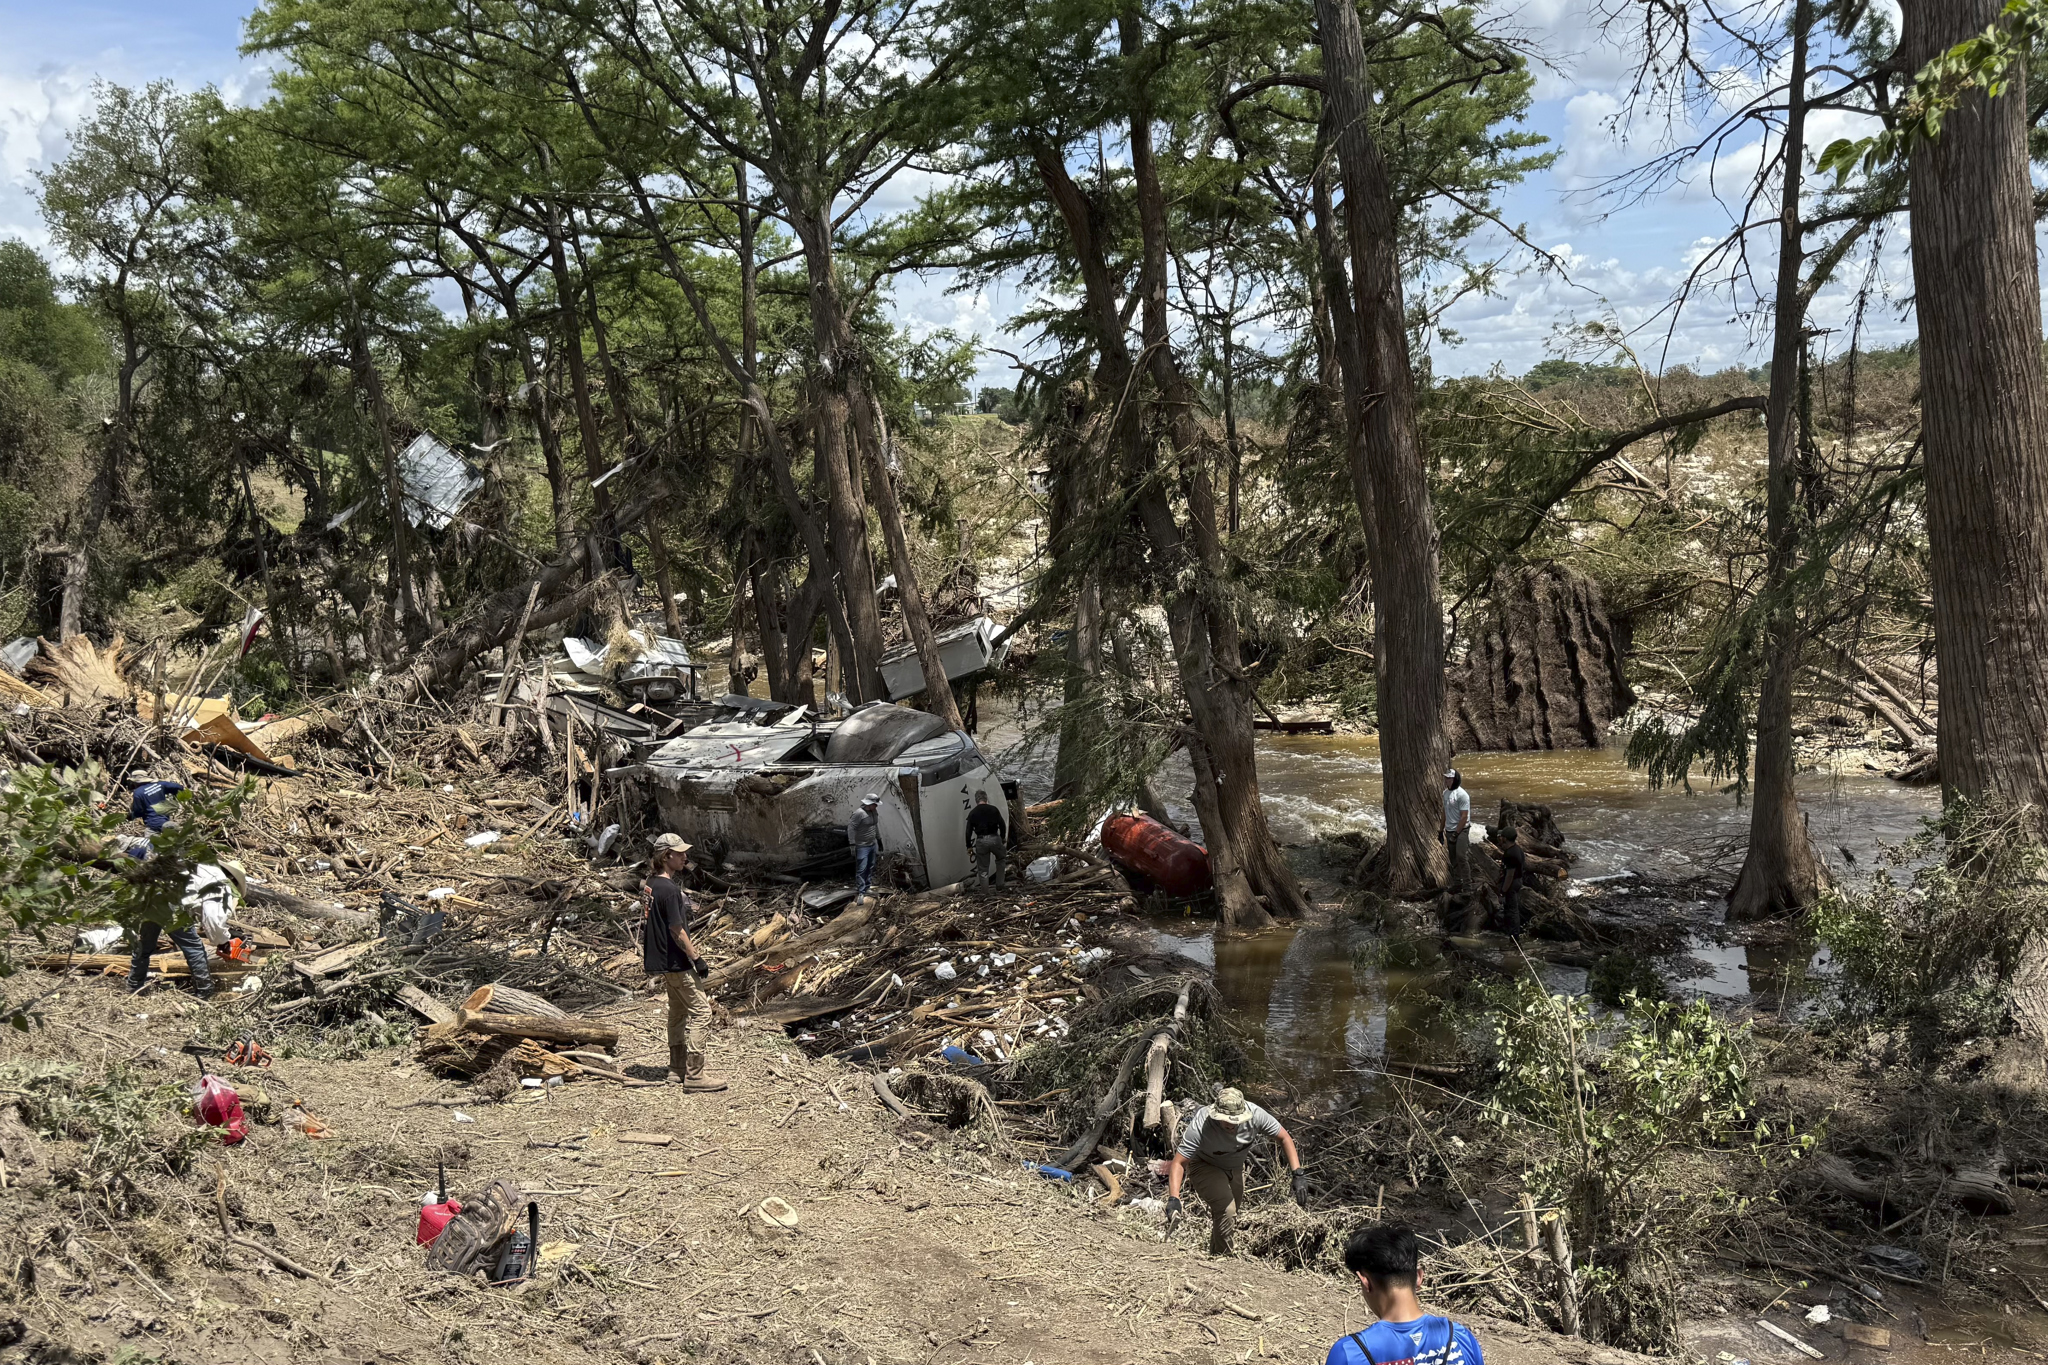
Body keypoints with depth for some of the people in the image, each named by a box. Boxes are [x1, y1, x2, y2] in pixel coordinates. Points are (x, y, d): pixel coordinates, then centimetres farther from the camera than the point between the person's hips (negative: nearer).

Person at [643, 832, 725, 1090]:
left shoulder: (652, 883, 8)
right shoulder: (669, 889, -22)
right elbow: (677, 930, -20)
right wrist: (697, 959, -16)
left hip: (661, 960, 10)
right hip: (675, 962, -10)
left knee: (678, 1011, 19)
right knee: (700, 1011, -6)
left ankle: (677, 1068, 27)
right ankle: (694, 1075, -6)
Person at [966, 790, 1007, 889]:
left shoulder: (972, 813, 5)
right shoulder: (993, 809, 4)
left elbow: (968, 831, 4)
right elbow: (1002, 825, 3)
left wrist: (969, 846, 12)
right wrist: (1002, 839, 17)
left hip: (981, 841, 0)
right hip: (994, 839, 0)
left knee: (983, 869, 8)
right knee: (1001, 859, 25)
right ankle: (999, 884, 19)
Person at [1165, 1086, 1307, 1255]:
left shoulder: (1255, 1114, -31)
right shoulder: (1199, 1126, -40)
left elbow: (1284, 1139, -18)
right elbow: (1178, 1162, -37)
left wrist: (1298, 1175, -28)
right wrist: (1173, 1199, -51)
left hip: (1235, 1167, 5)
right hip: (1204, 1165, -4)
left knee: (1231, 1219, 17)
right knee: (1226, 1211, -25)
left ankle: (1215, 1254, 42)